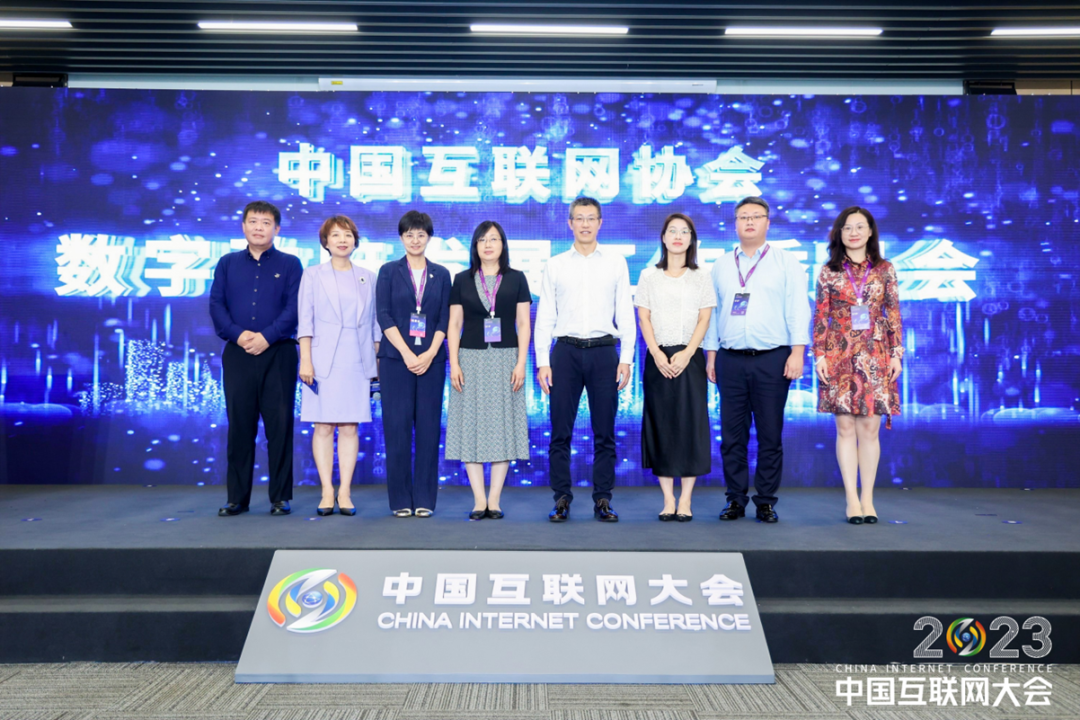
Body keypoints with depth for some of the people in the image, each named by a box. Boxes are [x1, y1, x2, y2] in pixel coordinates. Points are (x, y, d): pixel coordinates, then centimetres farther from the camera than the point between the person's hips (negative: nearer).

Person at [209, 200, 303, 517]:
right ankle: (237, 498, 13)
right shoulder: (228, 264, 13)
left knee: (280, 425, 0)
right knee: (239, 425, 5)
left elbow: (294, 307, -4)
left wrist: (266, 336, -15)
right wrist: (238, 335, -12)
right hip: (237, 354, 2)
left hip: (278, 353, -2)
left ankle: (280, 497, 8)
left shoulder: (290, 265, 6)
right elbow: (216, 305, 4)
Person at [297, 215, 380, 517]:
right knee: (323, 426, -1)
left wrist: (377, 360, 8)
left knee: (350, 427, 1)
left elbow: (374, 323, 12)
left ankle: (345, 492, 6)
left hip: (357, 361, 2)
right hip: (323, 360, -1)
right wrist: (305, 360, -7)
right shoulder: (313, 275, 7)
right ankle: (327, 493, 5)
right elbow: (305, 321, 1)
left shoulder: (367, 277, 12)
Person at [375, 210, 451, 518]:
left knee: (429, 427, 1)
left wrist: (430, 354, -9)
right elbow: (383, 315, -2)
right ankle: (400, 499, 7)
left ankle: (425, 498, 9)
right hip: (396, 358, -1)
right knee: (397, 427, -2)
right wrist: (407, 353, -11)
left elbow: (444, 318, 5)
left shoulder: (441, 274, 10)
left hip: (431, 359, 1)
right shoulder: (389, 271, 6)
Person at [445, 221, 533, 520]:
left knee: (502, 425, -1)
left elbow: (524, 324, 4)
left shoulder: (516, 279, 7)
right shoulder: (462, 280, 8)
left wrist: (521, 363, -6)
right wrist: (454, 363, -3)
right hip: (471, 358, 1)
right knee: (470, 426, -2)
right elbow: (454, 324, 7)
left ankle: (494, 500, 6)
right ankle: (479, 500, 5)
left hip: (505, 358, 0)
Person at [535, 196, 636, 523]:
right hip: (565, 351, 0)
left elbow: (625, 313, 5)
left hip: (604, 351, 0)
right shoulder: (555, 265, 8)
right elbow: (544, 316, 6)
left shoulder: (616, 262, 7)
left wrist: (626, 359, -3)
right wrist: (542, 362, -1)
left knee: (604, 432, 5)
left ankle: (602, 500, 15)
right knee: (560, 432, 2)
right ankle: (562, 499, 13)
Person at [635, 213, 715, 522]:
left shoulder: (701, 278, 10)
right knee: (661, 424, 0)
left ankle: (685, 500, 4)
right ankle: (668, 499, 7)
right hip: (658, 358, 0)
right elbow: (643, 318, 4)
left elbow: (704, 318, 2)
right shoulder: (649, 276, 11)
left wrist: (687, 353, -12)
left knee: (690, 424, -3)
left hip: (690, 358, 0)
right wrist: (657, 354, -10)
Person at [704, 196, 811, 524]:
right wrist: (711, 354, 8)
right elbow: (712, 311, 13)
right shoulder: (721, 266, 14)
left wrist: (797, 351, -9)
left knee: (770, 435, 2)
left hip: (772, 360, -2)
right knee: (732, 435, 4)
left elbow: (798, 309, 0)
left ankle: (766, 501, 12)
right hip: (731, 360, 3)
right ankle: (736, 499, 14)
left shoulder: (786, 263, 6)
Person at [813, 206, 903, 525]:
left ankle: (867, 499, 10)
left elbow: (894, 314, 7)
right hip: (839, 356, 0)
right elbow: (820, 317, 3)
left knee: (870, 428, 1)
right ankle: (852, 499, 7)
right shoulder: (829, 272, 5)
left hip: (875, 356, 1)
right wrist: (819, 355, -3)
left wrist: (896, 353, 1)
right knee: (845, 428, 0)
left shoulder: (884, 269, 8)